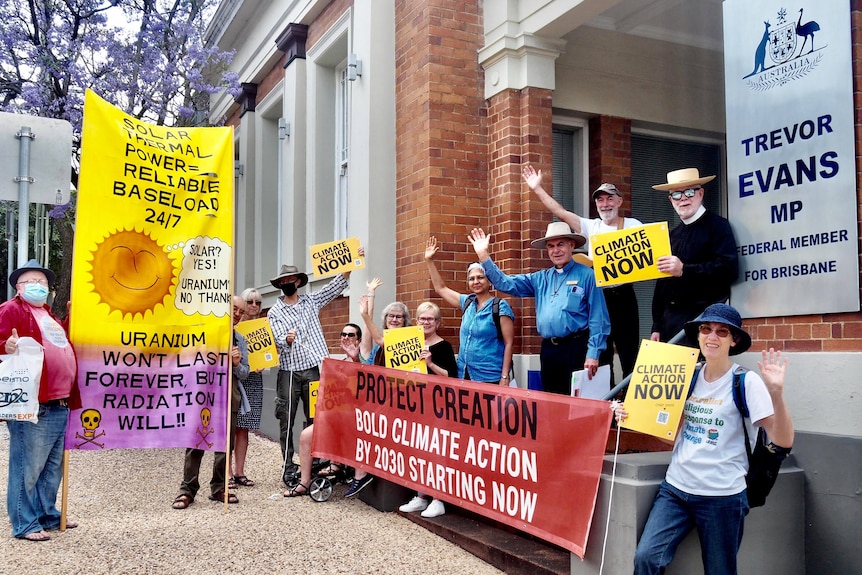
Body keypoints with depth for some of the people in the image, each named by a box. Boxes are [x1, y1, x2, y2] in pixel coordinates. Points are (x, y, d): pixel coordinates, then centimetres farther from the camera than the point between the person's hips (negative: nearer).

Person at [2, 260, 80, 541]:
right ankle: (25, 524, 7)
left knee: (52, 467, 18)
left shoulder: (49, 315, 22)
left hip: (59, 405, 9)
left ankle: (48, 515, 29)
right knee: (27, 468, -2)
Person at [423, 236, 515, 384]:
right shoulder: (467, 302, 8)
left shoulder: (500, 306, -8)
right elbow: (441, 288, 19)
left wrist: (505, 377, -16)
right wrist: (429, 260, 14)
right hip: (464, 375, 6)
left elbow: (509, 343, -11)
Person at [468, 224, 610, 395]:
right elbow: (505, 283, 13)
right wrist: (483, 255, 3)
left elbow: (598, 319, -7)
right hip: (548, 349, 6)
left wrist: (593, 354, -13)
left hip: (576, 348, -6)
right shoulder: (540, 279, 15)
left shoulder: (587, 275, -3)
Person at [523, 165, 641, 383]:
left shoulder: (633, 225, 1)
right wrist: (537, 188, 1)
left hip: (623, 295, -3)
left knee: (629, 352, 2)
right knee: (601, 354, 9)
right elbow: (560, 212, 5)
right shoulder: (591, 227, 9)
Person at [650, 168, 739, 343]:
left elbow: (729, 268, -15)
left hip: (702, 317, -6)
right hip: (670, 319, 6)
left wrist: (684, 269, -19)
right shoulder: (673, 234, 18)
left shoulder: (717, 225, -1)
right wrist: (656, 327, 15)